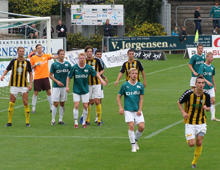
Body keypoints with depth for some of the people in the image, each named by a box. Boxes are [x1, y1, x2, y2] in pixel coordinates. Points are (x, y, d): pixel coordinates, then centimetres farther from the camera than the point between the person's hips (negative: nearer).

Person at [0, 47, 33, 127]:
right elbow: (7, 70, 9)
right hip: (14, 85, 1)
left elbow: (30, 73, 9)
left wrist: (30, 84, -1)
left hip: (24, 86, -1)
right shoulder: (13, 61, 3)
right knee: (11, 103, 1)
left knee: (25, 103, -7)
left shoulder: (27, 62, 2)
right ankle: (9, 121, 11)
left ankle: (27, 122, 1)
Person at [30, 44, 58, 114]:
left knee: (49, 92, 3)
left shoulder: (46, 56, 4)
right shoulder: (33, 58, 1)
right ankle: (33, 107, 12)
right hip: (37, 78, -1)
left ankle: (52, 107, 10)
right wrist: (35, 64, -13)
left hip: (45, 77, 1)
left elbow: (53, 57, -13)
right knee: (35, 93, 2)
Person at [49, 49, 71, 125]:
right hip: (56, 87, -3)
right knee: (55, 103, -5)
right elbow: (50, 75, -1)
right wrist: (57, 81, -13)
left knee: (62, 104, 8)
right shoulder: (54, 64, -3)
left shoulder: (67, 64, 5)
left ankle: (60, 120, 16)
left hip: (64, 86, 3)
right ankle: (53, 120, 3)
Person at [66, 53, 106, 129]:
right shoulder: (74, 67, -9)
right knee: (76, 105, -8)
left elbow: (96, 73, 11)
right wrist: (67, 86, -6)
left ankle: (84, 122, 17)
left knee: (85, 106, 1)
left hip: (85, 90, 1)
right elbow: (69, 77, 0)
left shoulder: (88, 67, -5)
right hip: (76, 90, -1)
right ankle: (76, 122, 0)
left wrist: (101, 80, 2)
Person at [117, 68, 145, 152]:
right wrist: (120, 108, -4)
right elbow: (118, 97, 8)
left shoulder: (140, 86, 6)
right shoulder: (125, 85, 1)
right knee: (131, 125, -18)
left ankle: (135, 140, 20)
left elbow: (141, 99, 7)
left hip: (137, 110, 2)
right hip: (128, 110, -2)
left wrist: (139, 110, -3)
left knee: (141, 126, -9)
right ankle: (133, 145, -6)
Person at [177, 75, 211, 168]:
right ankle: (188, 138, 29)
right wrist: (183, 112, -12)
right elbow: (179, 102, 2)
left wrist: (206, 108, -15)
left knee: (199, 143, -2)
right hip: (190, 123, -2)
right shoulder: (189, 93, -14)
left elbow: (208, 107, 10)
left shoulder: (206, 95, -5)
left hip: (201, 122, 2)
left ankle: (194, 162, 17)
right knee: (191, 144, -9)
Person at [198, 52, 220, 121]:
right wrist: (207, 81, -32)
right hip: (203, 87, -5)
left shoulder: (212, 67, 9)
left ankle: (213, 116, -1)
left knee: (213, 101, -3)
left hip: (211, 87, 5)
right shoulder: (202, 66, -10)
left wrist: (214, 86, 20)